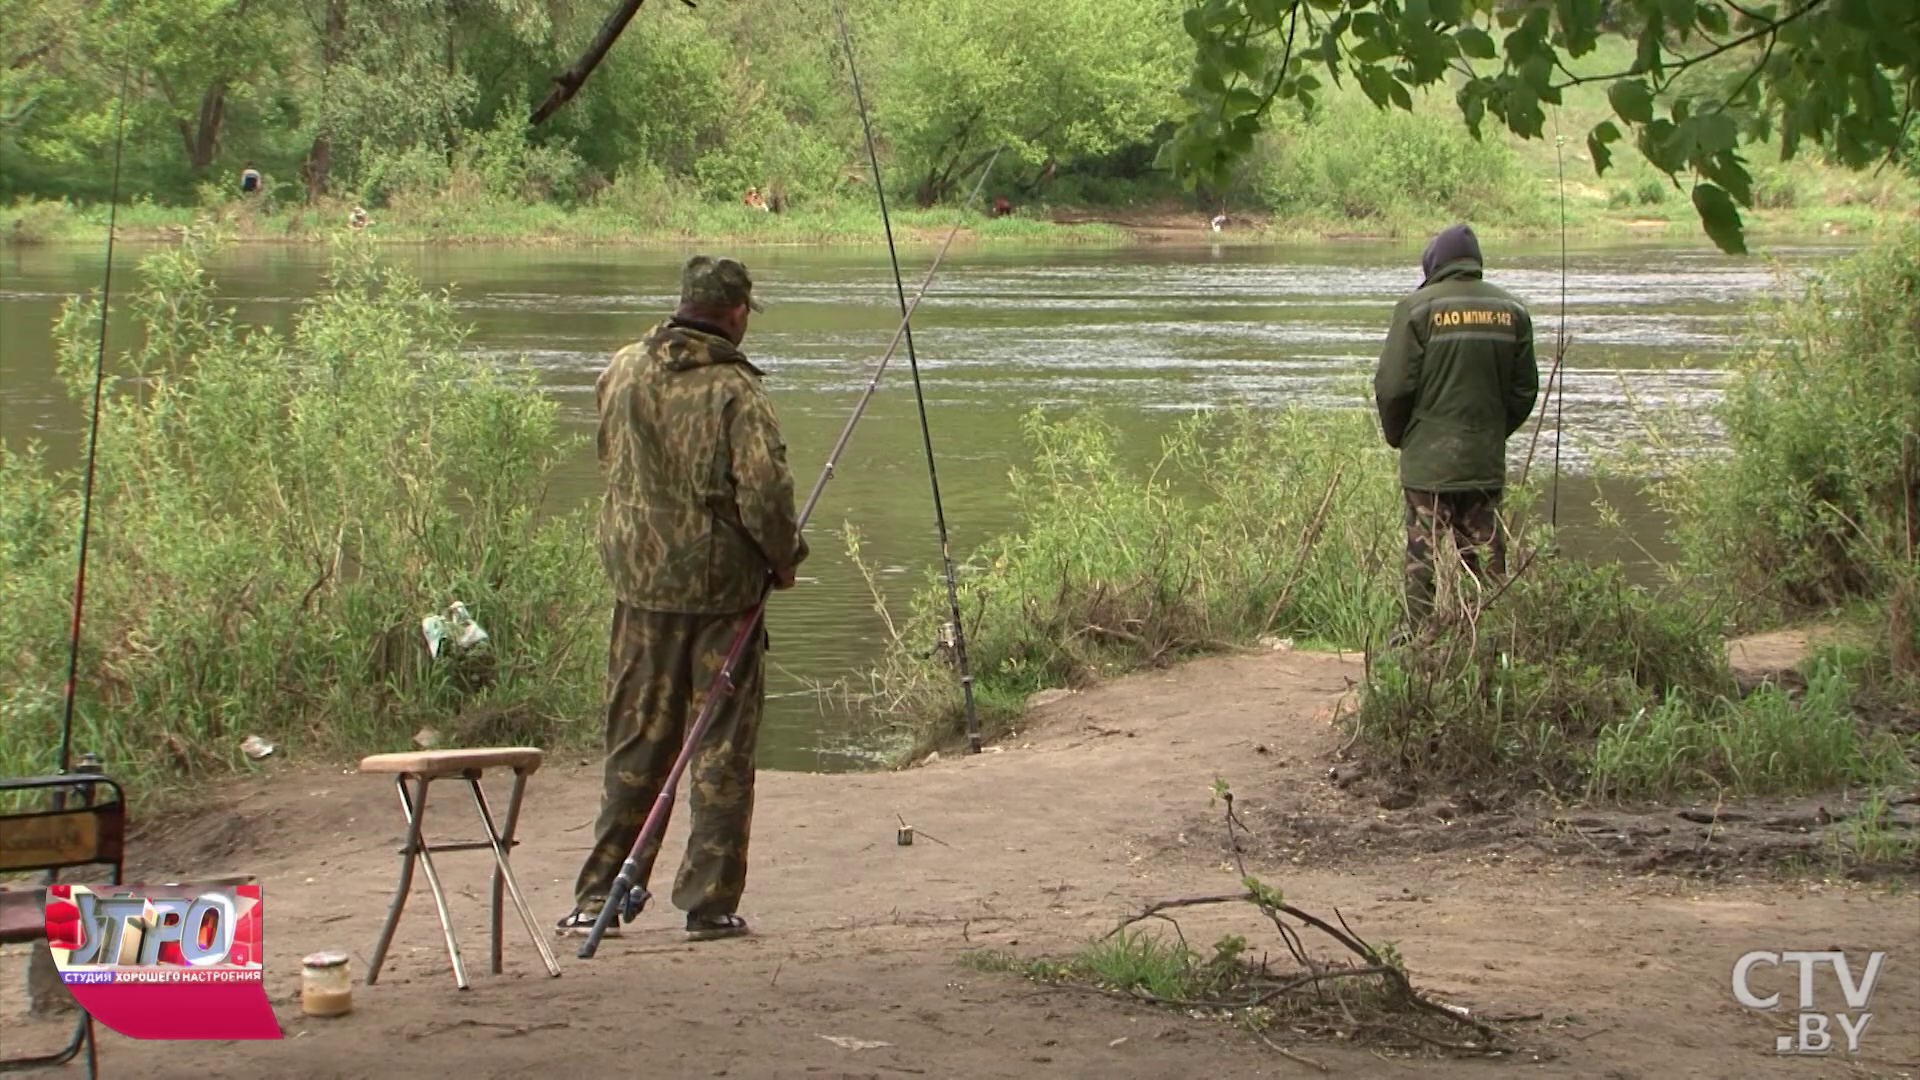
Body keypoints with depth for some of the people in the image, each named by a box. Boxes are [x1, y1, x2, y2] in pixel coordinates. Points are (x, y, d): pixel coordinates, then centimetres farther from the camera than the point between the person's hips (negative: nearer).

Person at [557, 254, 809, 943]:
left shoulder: (622, 374, 1)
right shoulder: (735, 391, -15)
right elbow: (765, 495, -19)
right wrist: (785, 557, -2)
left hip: (639, 581, 5)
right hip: (721, 584, -5)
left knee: (635, 739, 13)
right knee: (721, 746, 4)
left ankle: (600, 896, 14)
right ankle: (710, 903, 6)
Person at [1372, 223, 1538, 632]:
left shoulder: (1418, 308, -9)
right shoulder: (1511, 310, 5)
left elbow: (1392, 385, -10)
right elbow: (1524, 389, 10)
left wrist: (1397, 435, 7)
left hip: (1430, 459, -4)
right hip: (1487, 461, 4)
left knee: (1426, 553, 1)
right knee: (1486, 555, 10)